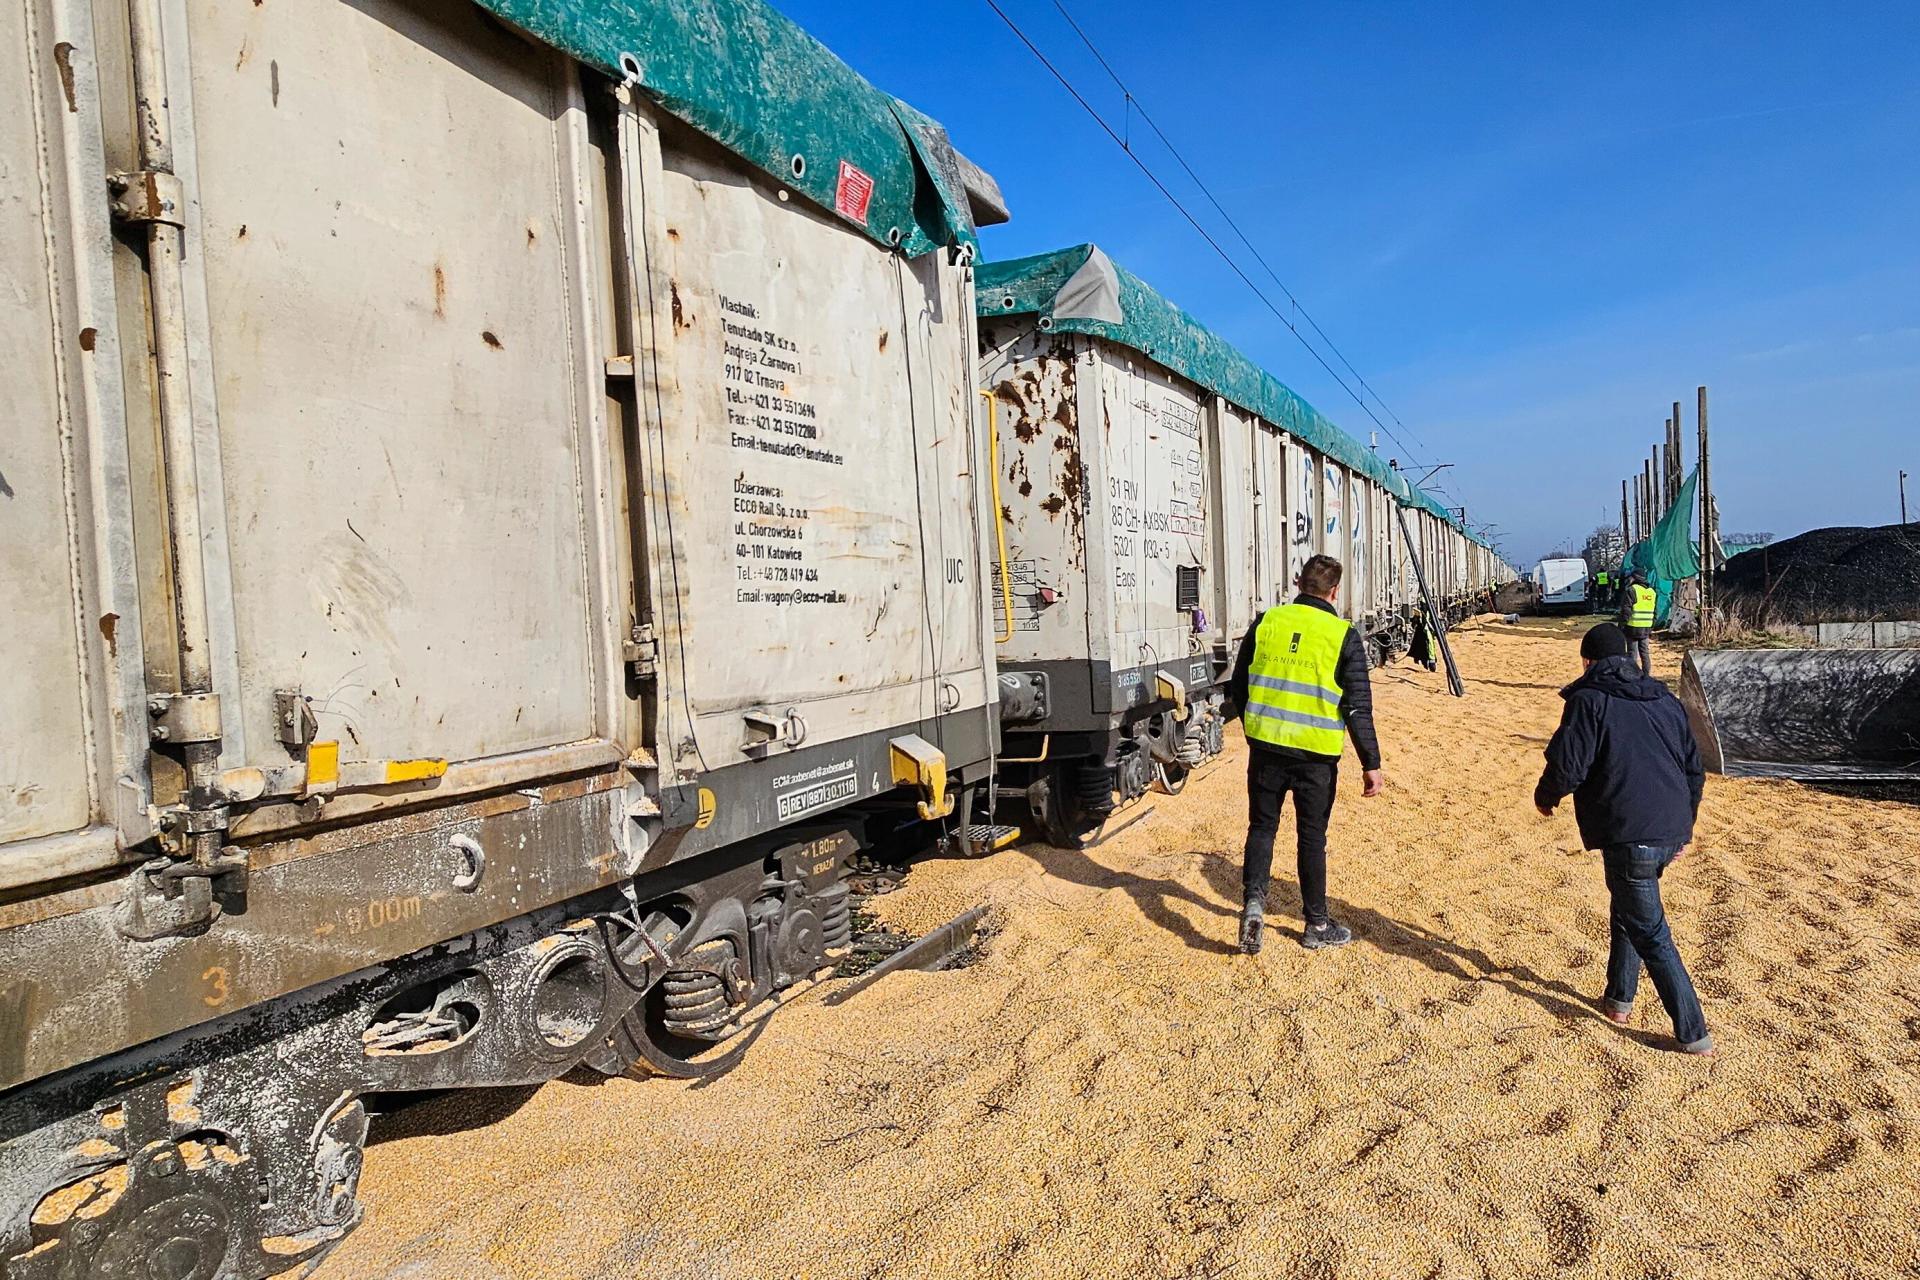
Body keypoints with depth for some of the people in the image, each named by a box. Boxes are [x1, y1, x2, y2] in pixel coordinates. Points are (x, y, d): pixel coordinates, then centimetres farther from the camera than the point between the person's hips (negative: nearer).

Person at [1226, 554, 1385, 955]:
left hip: (1265, 747, 2)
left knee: (1261, 826, 15)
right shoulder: (1344, 636, -6)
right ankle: (1316, 925, 24)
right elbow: (1358, 707, -8)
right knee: (1311, 836, 12)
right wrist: (1371, 764, -1)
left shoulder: (1266, 622, 1)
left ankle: (1253, 899, -3)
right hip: (1316, 755, -1)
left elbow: (1238, 688, 8)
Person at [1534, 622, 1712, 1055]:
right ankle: (1619, 998, 34)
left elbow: (1567, 767, -15)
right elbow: (1694, 769, 20)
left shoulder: (1589, 700, -7)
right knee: (1628, 908, 25)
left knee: (1650, 934, 2)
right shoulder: (1666, 700, 15)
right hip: (1672, 833, 8)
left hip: (1628, 837, -8)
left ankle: (1693, 1033, 4)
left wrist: (1545, 797, 6)